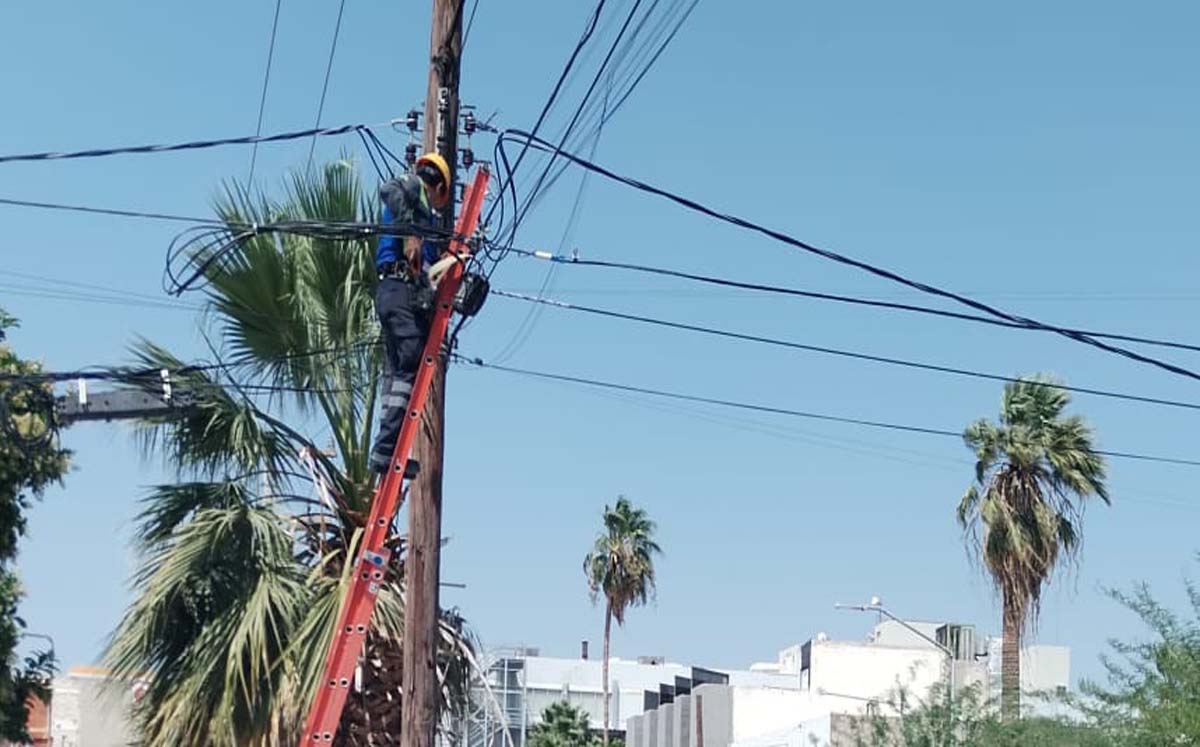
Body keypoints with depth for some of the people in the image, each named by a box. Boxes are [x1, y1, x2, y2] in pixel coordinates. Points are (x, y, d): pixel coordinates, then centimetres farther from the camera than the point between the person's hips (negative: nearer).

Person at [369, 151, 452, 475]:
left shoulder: (421, 210, 30)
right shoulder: (413, 185, 5)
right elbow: (389, 189, -20)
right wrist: (410, 232, -28)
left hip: (390, 291, 10)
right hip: (403, 290, -10)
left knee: (396, 373, 7)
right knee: (409, 369, -15)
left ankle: (388, 453, 4)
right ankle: (386, 450, -21)